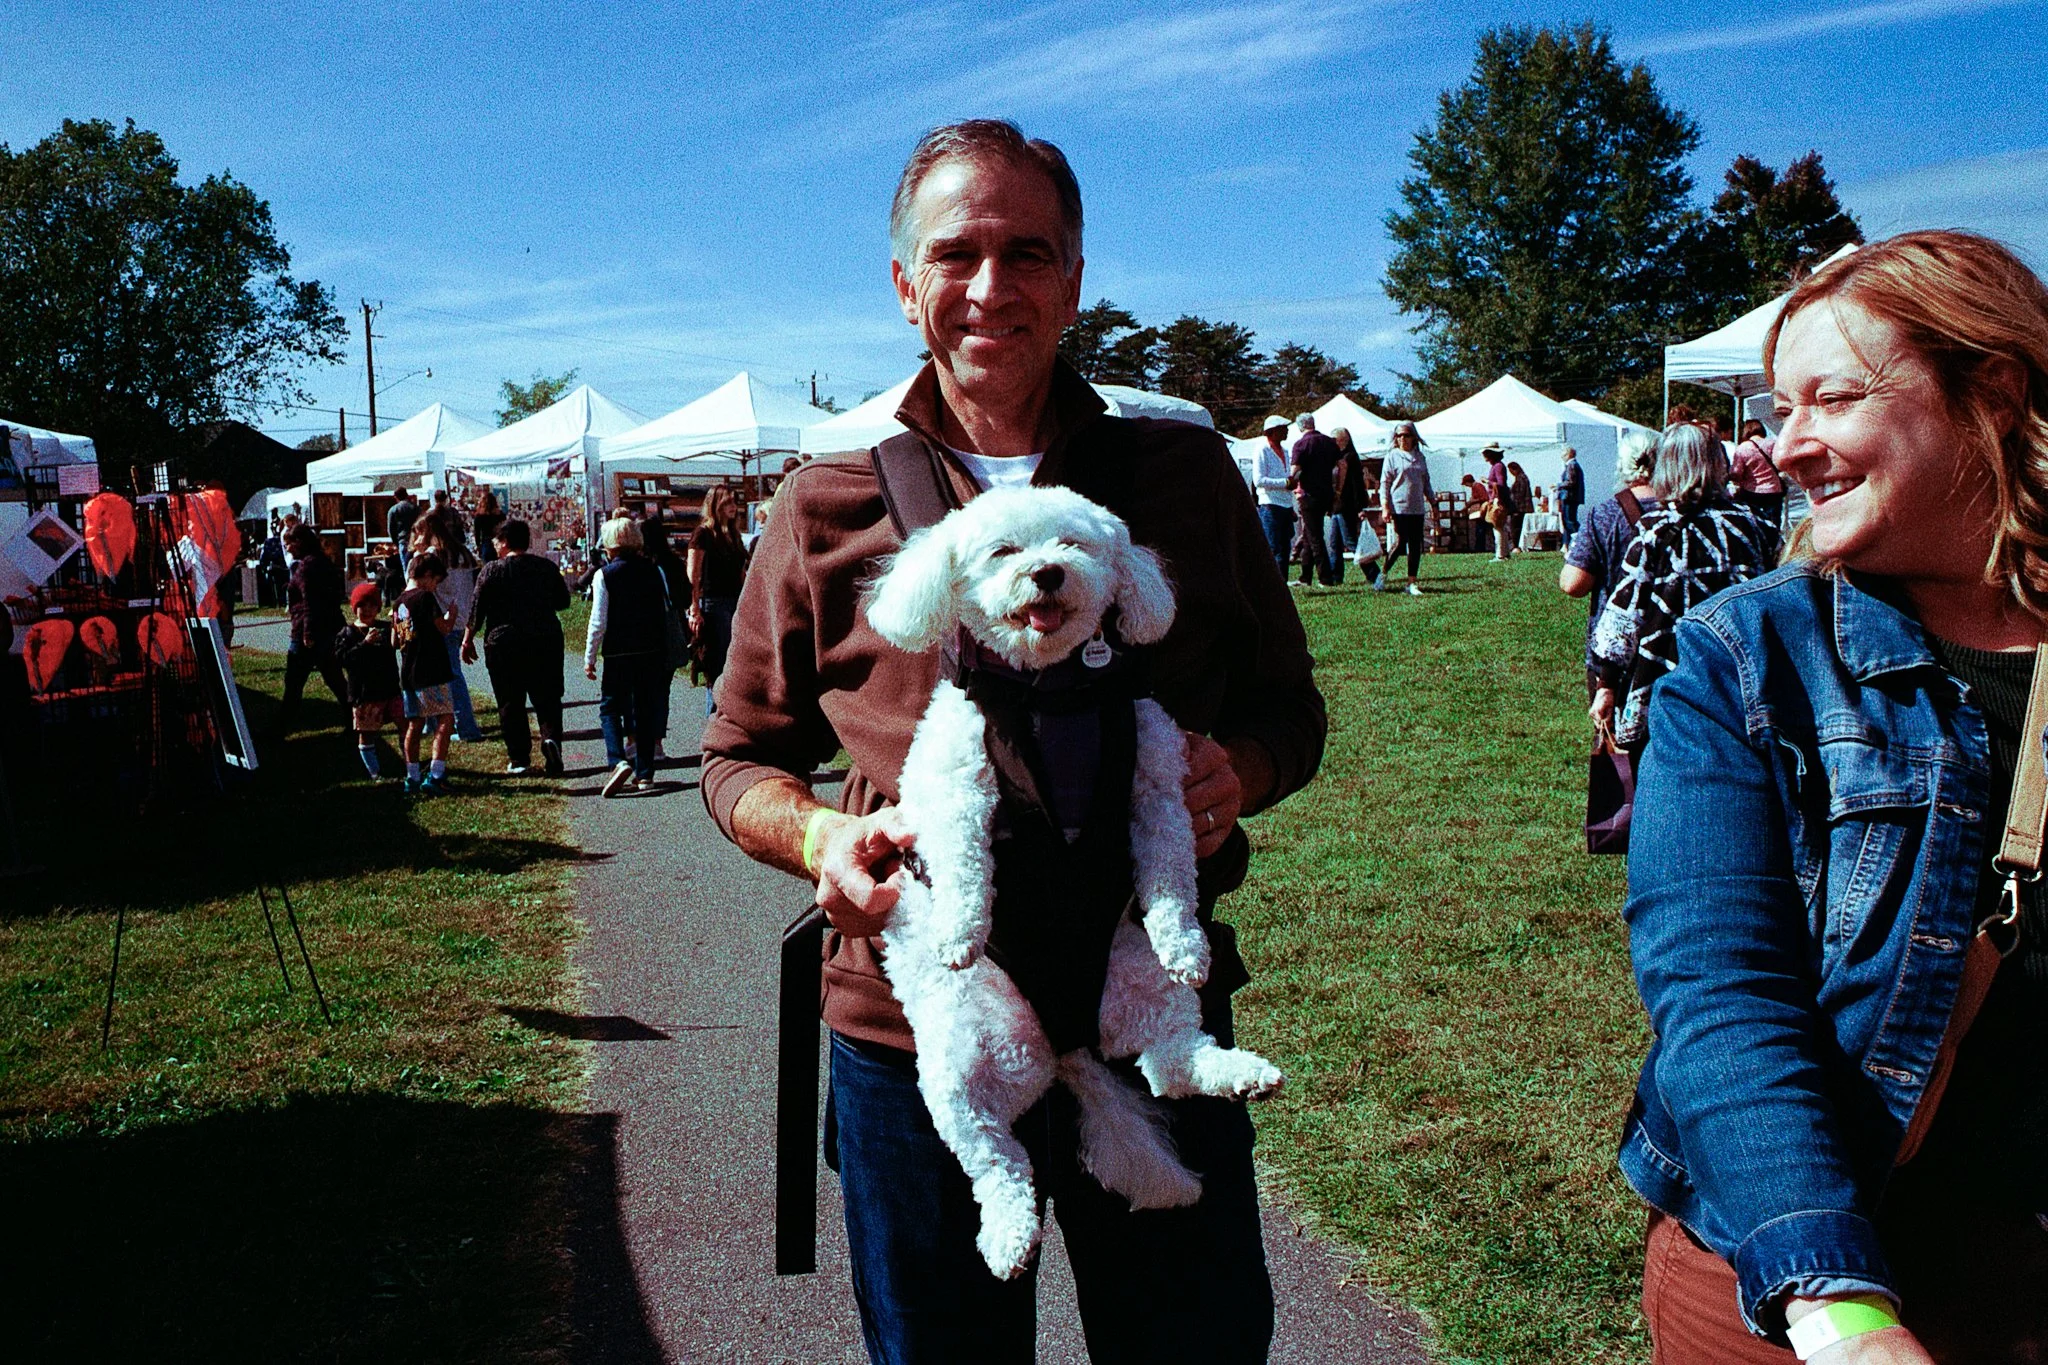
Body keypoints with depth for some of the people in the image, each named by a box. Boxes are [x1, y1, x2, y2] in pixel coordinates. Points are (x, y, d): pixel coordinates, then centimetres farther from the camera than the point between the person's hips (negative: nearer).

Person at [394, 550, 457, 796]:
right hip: (431, 673, -8)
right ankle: (435, 776, -13)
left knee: (415, 724, 13)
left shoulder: (399, 602, 13)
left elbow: (395, 641, 18)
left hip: (408, 673, 8)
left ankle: (412, 777, 16)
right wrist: (452, 615, 7)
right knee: (445, 720, -6)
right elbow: (444, 627, -12)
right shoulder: (425, 597, -10)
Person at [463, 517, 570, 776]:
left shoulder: (492, 570, -5)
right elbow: (563, 601, 14)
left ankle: (518, 758, 6)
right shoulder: (547, 566, 5)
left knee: (510, 704, 6)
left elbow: (476, 610, -4)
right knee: (547, 699, 9)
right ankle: (551, 737, -16)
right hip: (546, 642, 3)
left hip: (504, 643, -3)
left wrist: (467, 641, 6)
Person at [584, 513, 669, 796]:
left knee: (609, 708, 7)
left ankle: (618, 760, -15)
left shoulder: (604, 575, -8)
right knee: (645, 710, 10)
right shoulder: (651, 571, 4)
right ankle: (644, 775, 12)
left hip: (618, 654, -4)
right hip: (652, 651, 4)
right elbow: (661, 613, 10)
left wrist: (589, 658, -1)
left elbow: (598, 622, -9)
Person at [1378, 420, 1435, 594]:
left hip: (1418, 509, 5)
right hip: (1399, 507, -5)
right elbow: (1384, 483, -2)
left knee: (1415, 547, 2)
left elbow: (1426, 483, 21)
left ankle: (1412, 583, 7)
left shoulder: (1419, 457, 14)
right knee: (1399, 544, -8)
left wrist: (1433, 504, 18)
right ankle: (1384, 574, 12)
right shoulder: (1392, 456, 1)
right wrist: (1385, 507, -10)